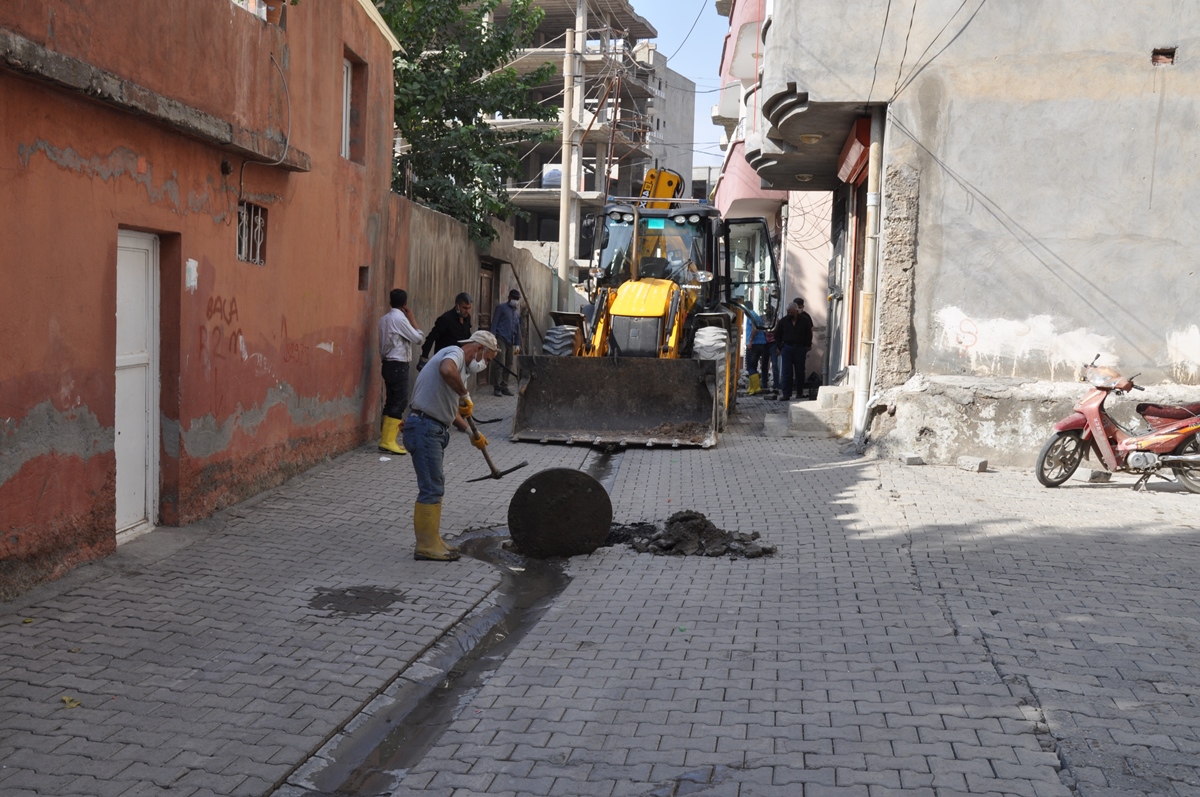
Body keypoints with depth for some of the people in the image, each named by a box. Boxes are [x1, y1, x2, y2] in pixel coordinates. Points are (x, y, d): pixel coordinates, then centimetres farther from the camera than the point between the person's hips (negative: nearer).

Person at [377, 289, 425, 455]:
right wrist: (412, 318, -3)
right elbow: (419, 338, -11)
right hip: (398, 365, -9)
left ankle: (387, 439, 11)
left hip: (388, 363, 9)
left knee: (391, 401, 11)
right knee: (399, 402, -8)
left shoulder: (385, 318, 12)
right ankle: (388, 441, -11)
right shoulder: (400, 318, -15)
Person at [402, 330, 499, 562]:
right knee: (431, 488, -7)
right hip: (424, 427, -11)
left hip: (434, 430, 11)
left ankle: (431, 540, 24)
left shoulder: (461, 366, 21)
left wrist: (472, 434, 21)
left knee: (435, 487, 16)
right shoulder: (455, 353, -9)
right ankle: (426, 546, -1)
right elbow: (447, 371, -36)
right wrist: (465, 395, -22)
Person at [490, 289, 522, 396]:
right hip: (501, 339, -6)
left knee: (508, 365, 5)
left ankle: (504, 387, 12)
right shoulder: (501, 308, 2)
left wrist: (517, 344, 16)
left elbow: (518, 329, 22)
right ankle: (497, 387, -5)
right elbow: (494, 323, -4)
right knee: (500, 364, -10)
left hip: (510, 342, 6)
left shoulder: (517, 312, 19)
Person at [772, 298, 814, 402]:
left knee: (799, 371, 6)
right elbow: (777, 335, 14)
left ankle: (799, 392, 17)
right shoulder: (784, 321, 5)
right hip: (787, 348, 1)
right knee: (787, 372, -4)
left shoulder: (805, 320, -1)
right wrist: (780, 347, 4)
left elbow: (809, 335, 6)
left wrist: (807, 347, 1)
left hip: (800, 349, -1)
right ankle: (787, 394, -5)